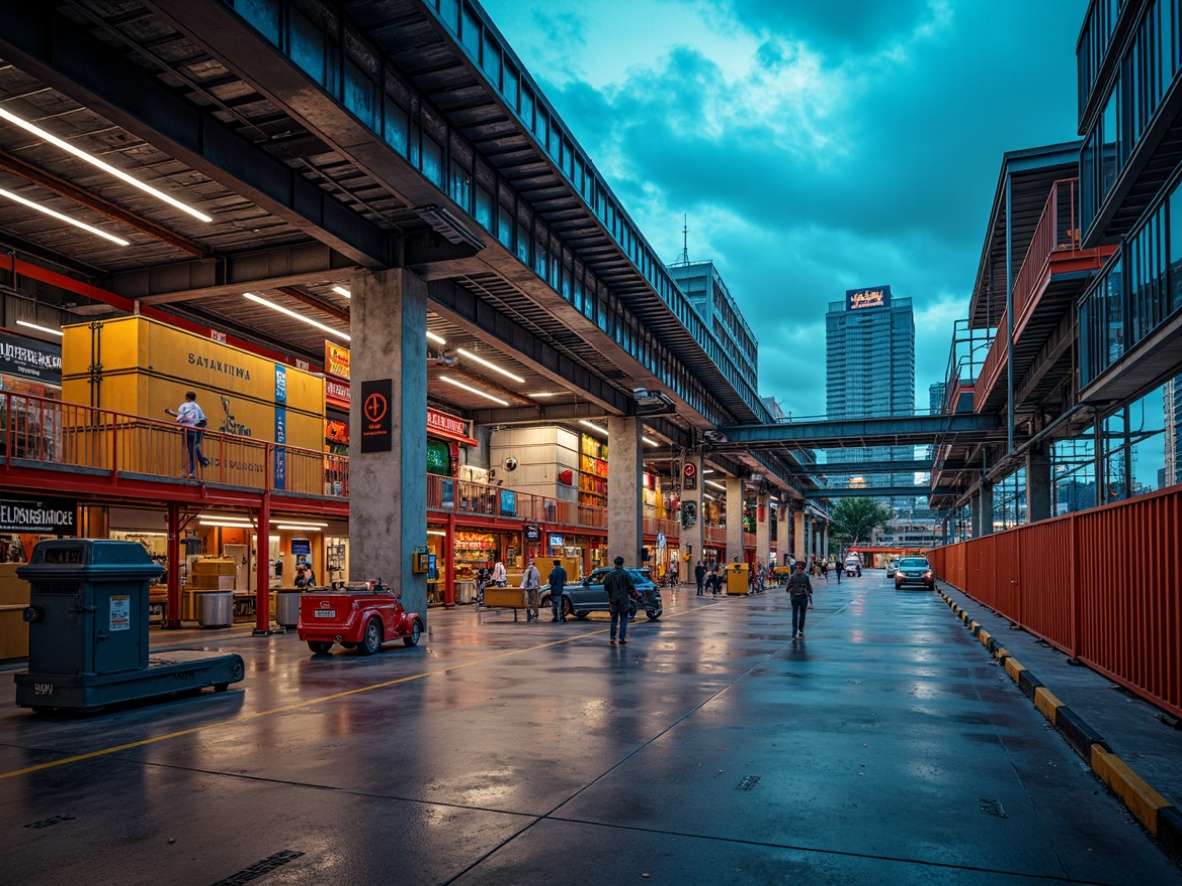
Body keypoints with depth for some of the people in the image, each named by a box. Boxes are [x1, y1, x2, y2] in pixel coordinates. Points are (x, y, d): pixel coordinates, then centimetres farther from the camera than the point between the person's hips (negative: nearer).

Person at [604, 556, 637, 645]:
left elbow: (605, 588, 1)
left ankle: (612, 637, 10)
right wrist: (636, 594, 10)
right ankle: (622, 638, 1)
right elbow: (632, 586, -7)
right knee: (623, 619, 5)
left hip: (613, 600, 3)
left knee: (614, 619, 13)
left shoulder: (609, 575, -1)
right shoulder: (625, 574, -9)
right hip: (623, 600, -3)